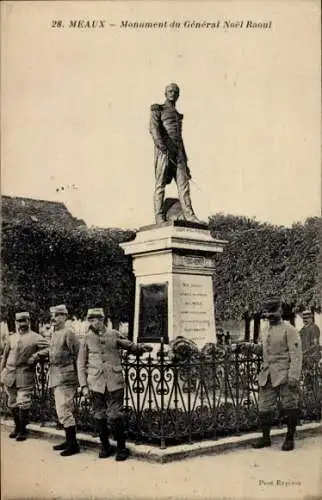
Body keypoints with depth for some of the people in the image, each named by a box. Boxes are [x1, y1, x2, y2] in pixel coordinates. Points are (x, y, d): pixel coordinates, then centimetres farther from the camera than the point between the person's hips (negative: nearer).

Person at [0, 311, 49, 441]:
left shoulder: (35, 338, -1)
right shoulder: (12, 338, 13)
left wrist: (36, 355, -19)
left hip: (25, 375, -5)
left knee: (23, 403, -5)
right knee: (13, 403, 13)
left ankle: (22, 430, 5)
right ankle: (17, 427, 28)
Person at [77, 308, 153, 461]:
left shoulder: (114, 335, 5)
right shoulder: (87, 339, 5)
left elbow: (130, 346, 16)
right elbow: (81, 364, 7)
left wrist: (141, 348, -6)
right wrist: (84, 386, 1)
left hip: (115, 382, -1)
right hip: (96, 383, 1)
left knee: (115, 416, -5)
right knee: (100, 417, 7)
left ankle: (121, 447, 11)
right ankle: (105, 446, 24)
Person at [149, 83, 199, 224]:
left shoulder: (178, 115, 28)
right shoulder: (158, 110, 9)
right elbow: (153, 128, -9)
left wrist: (185, 160, 20)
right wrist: (160, 145, -26)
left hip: (178, 151, 5)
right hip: (163, 150, -5)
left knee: (183, 183, -6)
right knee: (160, 183, -7)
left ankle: (189, 216, -11)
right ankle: (159, 217, -8)